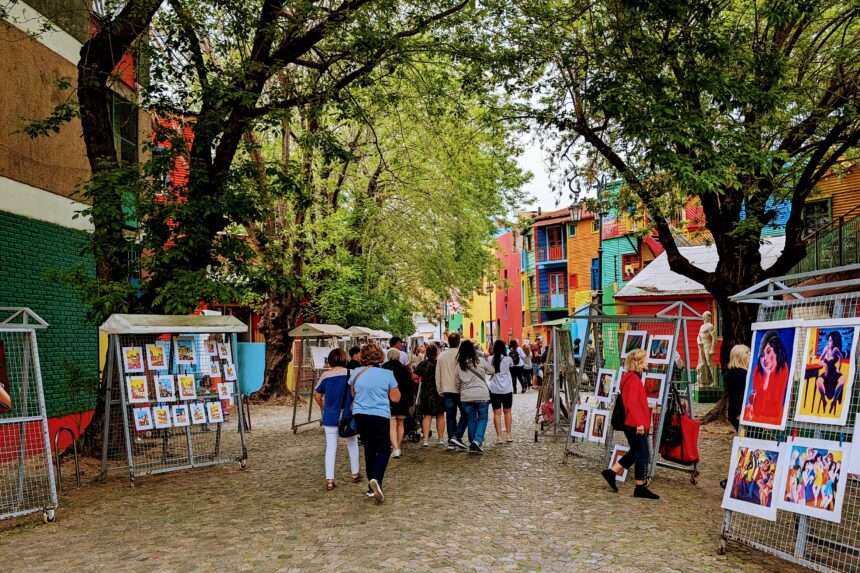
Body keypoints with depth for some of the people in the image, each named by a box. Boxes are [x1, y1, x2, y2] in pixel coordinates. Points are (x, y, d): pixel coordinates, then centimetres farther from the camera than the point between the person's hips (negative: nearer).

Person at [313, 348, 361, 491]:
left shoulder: (325, 376, -1)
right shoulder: (349, 374, -8)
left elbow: (317, 395, 4)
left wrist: (323, 407, 20)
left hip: (330, 415, 1)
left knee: (330, 447, 5)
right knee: (352, 444, 18)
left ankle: (329, 480, -1)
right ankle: (355, 474, 29)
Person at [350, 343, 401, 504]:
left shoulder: (356, 373, 0)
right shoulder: (387, 374, -7)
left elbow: (351, 395, 13)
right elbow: (395, 398, -1)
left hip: (361, 415, 3)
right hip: (380, 415, -3)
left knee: (369, 448, 16)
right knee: (383, 449, 7)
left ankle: (372, 487, 23)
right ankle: (376, 479, -18)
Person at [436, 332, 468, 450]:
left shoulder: (441, 356, 6)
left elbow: (437, 375, 10)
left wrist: (440, 390, 17)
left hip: (446, 391, 5)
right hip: (459, 390, -5)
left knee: (450, 416, 10)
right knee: (464, 414, 7)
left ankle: (451, 441, 10)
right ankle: (457, 436, -6)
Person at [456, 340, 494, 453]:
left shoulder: (459, 365, 3)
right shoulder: (480, 361, -6)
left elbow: (458, 382, 10)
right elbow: (491, 371, 7)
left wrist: (460, 392, 24)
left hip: (466, 397, 3)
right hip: (482, 395, -3)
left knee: (471, 420, 14)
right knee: (482, 418, 7)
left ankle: (472, 444, 17)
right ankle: (477, 441, -11)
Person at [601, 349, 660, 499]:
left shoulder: (630, 378, 14)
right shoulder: (634, 379, -18)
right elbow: (632, 404, -25)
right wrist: (640, 423, -24)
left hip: (632, 424, 10)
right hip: (636, 425, -10)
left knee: (635, 452, 19)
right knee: (643, 455, -1)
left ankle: (612, 471, 21)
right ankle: (640, 488, 8)